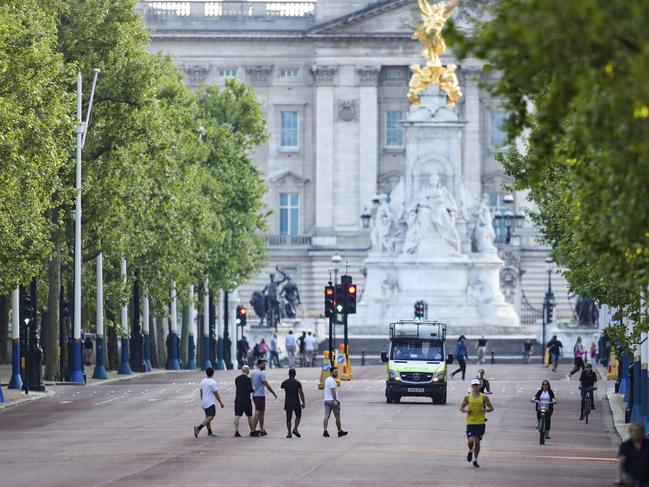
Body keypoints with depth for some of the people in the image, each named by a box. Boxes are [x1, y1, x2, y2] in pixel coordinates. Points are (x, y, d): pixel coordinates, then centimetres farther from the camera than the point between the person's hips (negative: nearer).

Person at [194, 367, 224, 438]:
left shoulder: (202, 381, 8)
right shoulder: (212, 382, -14)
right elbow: (216, 393, -12)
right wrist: (220, 402, -3)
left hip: (204, 402, 8)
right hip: (210, 403, -8)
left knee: (208, 417, 14)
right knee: (210, 417, -12)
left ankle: (209, 432, 18)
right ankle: (199, 428, -28)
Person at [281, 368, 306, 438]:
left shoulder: (285, 383, 0)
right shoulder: (297, 383, -8)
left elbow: (282, 388, 24)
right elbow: (301, 393, -11)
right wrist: (303, 403, -6)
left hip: (288, 402, 2)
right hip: (296, 402, -2)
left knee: (288, 418, 6)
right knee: (298, 416, 14)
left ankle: (289, 433, 3)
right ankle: (295, 429, -2)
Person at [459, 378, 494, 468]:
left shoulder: (484, 397, 3)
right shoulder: (467, 397, 4)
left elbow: (491, 408, 8)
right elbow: (461, 407, 11)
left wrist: (485, 410, -12)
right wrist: (466, 410, -10)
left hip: (480, 422, 0)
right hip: (470, 422, 0)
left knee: (477, 442, 2)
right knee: (470, 441, -12)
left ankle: (475, 460, 16)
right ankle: (470, 451, 22)